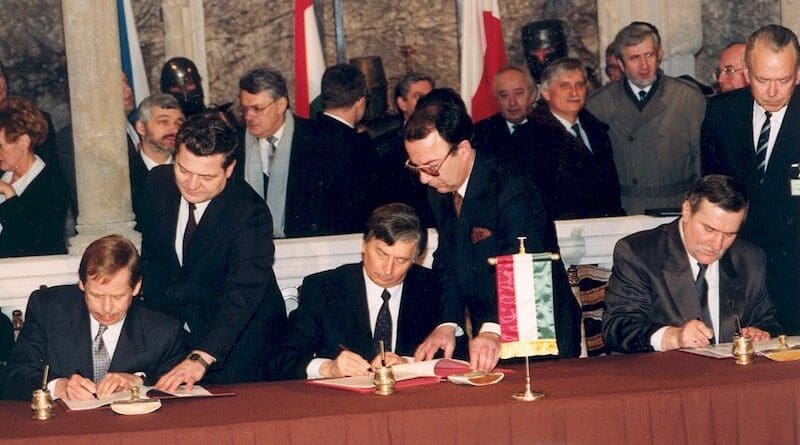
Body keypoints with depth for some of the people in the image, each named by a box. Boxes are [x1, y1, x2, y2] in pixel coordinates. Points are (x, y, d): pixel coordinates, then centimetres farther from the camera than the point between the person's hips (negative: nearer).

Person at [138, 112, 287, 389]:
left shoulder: (250, 212, -25)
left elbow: (242, 295, -35)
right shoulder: (159, 182, -5)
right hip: (175, 328, 5)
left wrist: (201, 358, -46)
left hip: (240, 339, -5)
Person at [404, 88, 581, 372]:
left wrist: (493, 330, -44)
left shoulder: (513, 192, -18)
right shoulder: (439, 193, 6)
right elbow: (447, 264, 9)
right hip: (485, 337, 6)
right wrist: (448, 325, -8)